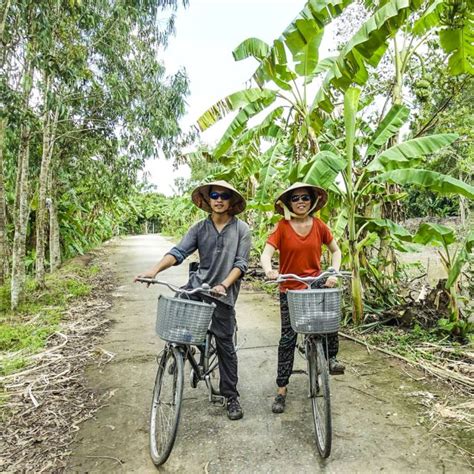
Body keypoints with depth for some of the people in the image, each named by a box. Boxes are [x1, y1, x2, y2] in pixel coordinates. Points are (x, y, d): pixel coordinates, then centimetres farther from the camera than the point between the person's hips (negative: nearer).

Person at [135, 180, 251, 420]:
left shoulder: (241, 229, -2)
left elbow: (241, 263, -7)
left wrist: (223, 285, -23)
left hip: (223, 294, -2)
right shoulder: (200, 228, 3)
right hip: (197, 286, 3)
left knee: (225, 346, 5)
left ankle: (231, 396, 23)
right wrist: (155, 269, -24)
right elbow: (178, 252, -8)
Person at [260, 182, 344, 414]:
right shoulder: (282, 227, -8)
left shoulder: (319, 225, 0)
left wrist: (333, 273, -6)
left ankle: (331, 356, 5)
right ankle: (281, 388, 18)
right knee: (288, 337, 3)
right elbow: (266, 254, -17)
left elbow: (335, 250, 10)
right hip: (290, 288, -1)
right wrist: (269, 270, -38)